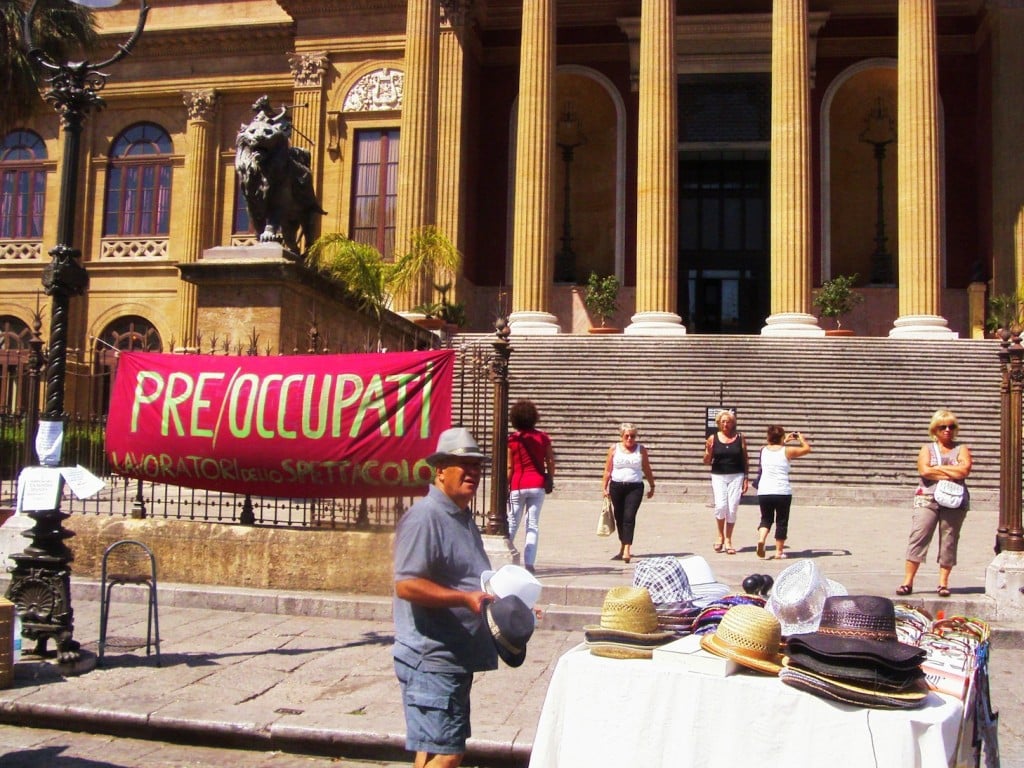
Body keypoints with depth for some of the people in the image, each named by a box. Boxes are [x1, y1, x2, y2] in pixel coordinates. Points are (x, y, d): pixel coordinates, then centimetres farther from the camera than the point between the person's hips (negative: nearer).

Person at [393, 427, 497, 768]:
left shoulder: (462, 516, 16)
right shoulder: (424, 516, -16)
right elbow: (406, 585, -24)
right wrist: (466, 598, -28)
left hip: (457, 656, 10)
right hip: (432, 659, -10)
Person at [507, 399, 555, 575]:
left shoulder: (512, 440, -4)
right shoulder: (542, 437, 3)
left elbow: (509, 467, -4)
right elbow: (550, 461, 3)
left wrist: (505, 488, 3)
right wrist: (550, 481, 14)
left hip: (518, 486, -1)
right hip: (538, 485, 1)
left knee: (512, 523, 10)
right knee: (533, 525, 2)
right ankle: (529, 563, -3)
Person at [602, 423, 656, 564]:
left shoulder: (641, 450, 5)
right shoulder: (614, 449, 5)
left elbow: (647, 470, 13)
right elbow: (608, 471, 7)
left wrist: (652, 486, 15)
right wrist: (604, 487, 2)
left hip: (635, 487, -2)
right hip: (616, 487, 2)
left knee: (629, 517, -15)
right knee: (619, 517, 10)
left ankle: (627, 550, -22)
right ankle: (622, 546, 26)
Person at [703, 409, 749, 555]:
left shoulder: (740, 437, 4)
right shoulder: (713, 438, 2)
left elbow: (745, 459, 8)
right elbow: (707, 461, 6)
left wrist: (746, 478, 4)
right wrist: (708, 451, -14)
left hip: (736, 476, 1)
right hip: (718, 477, -1)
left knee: (732, 509, -1)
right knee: (721, 506, -15)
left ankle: (728, 540, 12)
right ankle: (720, 536, 7)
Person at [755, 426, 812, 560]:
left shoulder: (763, 450, 7)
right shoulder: (787, 451, -3)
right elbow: (807, 449, 12)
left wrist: (786, 441, 35)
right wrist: (801, 438, 28)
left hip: (764, 492, 3)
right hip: (782, 492, -3)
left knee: (766, 519, 16)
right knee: (781, 522, 9)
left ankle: (761, 539, -11)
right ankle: (779, 551, 12)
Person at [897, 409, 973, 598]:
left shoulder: (961, 449, 12)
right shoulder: (927, 449, 12)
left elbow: (964, 470, -8)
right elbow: (924, 470, -7)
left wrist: (937, 468, -4)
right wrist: (952, 473, -7)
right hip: (927, 499, 0)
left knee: (948, 541, 1)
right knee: (918, 537, -7)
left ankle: (943, 582, 9)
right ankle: (907, 581, -6)